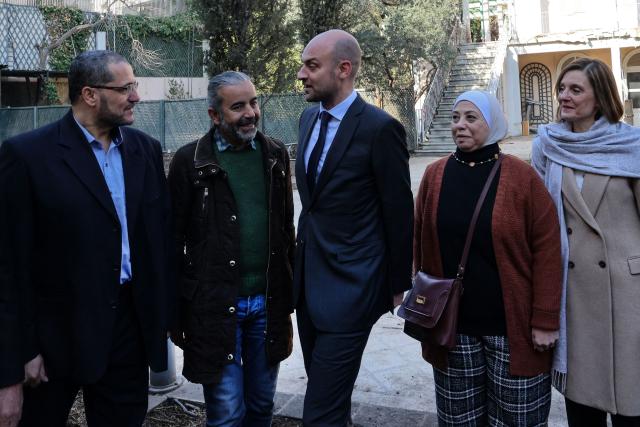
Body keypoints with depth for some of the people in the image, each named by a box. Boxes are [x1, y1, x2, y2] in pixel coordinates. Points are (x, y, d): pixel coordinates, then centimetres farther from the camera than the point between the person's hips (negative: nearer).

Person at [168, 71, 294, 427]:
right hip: (215, 306, -3)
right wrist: (175, 311, -1)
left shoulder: (276, 154, 6)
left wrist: (290, 294, 12)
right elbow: (175, 239, -2)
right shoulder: (190, 161, -6)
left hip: (269, 303, 4)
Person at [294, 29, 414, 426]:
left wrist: (397, 284, -3)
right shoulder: (309, 118, 8)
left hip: (349, 285, -7)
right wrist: (306, 250, 17)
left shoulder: (380, 127, -15)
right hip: (308, 276, 7)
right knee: (325, 390, 20)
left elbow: (399, 213, -9)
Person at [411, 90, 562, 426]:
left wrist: (545, 319, -10)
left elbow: (546, 248, -7)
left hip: (512, 325, -2)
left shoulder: (522, 177, -6)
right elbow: (420, 243, 7)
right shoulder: (435, 175, 3)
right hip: (452, 325, 3)